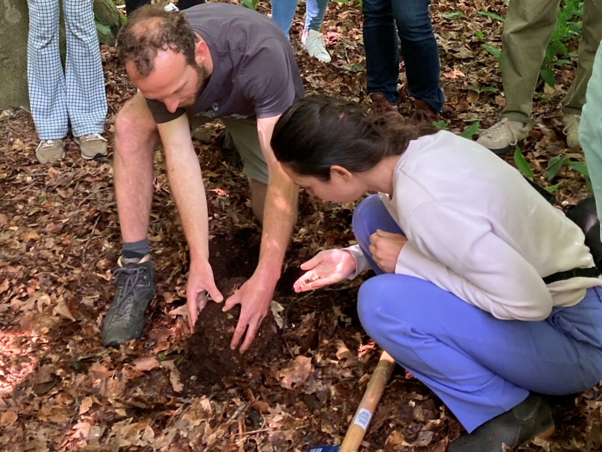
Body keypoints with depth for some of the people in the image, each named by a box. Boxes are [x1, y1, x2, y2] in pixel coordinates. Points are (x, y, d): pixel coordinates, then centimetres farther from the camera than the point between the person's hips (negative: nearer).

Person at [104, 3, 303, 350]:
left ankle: (240, 136, 19)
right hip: (208, 99, 2)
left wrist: (266, 276, -50)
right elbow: (179, 155, -32)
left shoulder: (260, 55, -46)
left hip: (264, 108, -1)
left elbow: (283, 173, -47)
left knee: (275, 215, -11)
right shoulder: (157, 66, -34)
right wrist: (200, 261, -37)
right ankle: (136, 269, -18)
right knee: (129, 124, -27)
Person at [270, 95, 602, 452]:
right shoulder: (413, 148, -7)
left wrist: (408, 261, -20)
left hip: (572, 332, -8)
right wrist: (354, 258, -2)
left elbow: (528, 303, -27)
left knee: (382, 302, -26)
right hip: (522, 278, 8)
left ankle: (507, 411, -6)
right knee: (372, 217, 0)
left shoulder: (425, 204, -33)